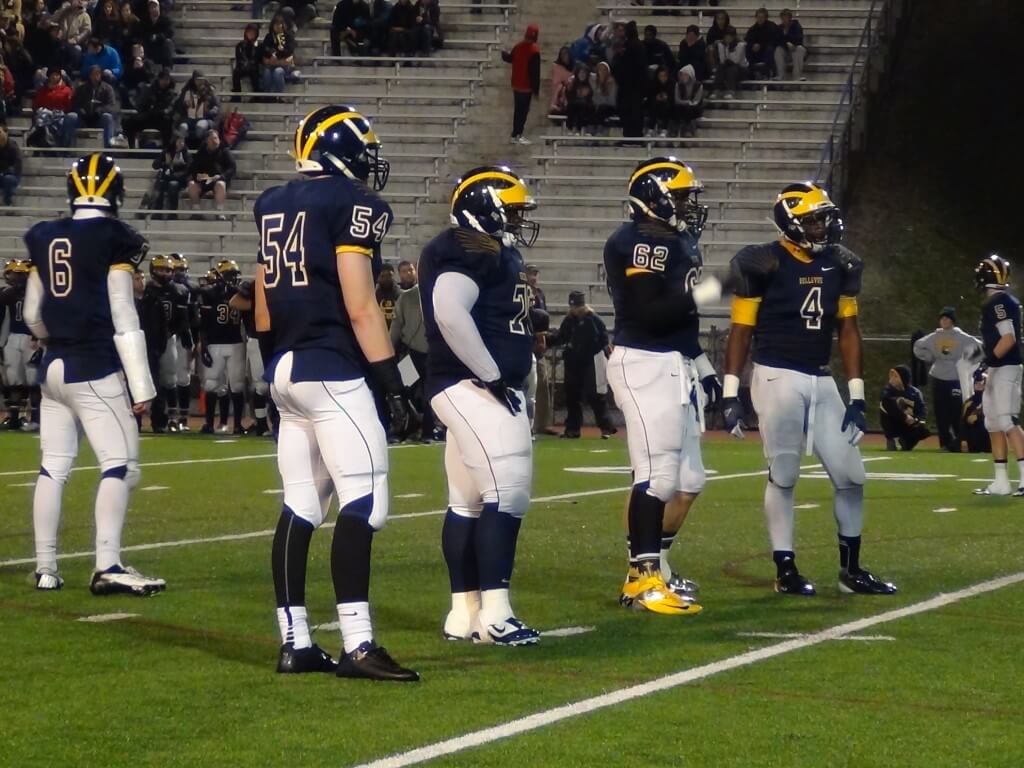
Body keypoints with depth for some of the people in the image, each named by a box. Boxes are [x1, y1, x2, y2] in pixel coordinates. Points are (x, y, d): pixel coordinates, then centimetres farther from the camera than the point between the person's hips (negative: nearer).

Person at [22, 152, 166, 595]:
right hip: (96, 369, -7)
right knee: (120, 465, -6)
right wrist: (141, 386, -8)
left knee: (53, 467, 10)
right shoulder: (114, 240, -9)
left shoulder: (43, 238, 9)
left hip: (54, 366, 7)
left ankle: (45, 569, 11)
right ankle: (107, 566, -17)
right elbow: (124, 321, -11)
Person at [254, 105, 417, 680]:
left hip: (287, 372, 9)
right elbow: (360, 306, -14)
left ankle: (295, 643, 12)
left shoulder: (273, 206, 15)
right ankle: (358, 646, -18)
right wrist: (392, 383, -12)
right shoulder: (353, 205, -9)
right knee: (364, 502, -11)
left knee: (301, 506, 10)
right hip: (332, 373, -9)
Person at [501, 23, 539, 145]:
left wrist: (504, 54, 45)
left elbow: (510, 58, 20)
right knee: (523, 111, -1)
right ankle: (517, 135, -3)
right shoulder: (534, 50, -19)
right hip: (526, 86, -7)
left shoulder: (518, 46, 2)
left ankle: (516, 135, 20)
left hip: (516, 84, 7)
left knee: (518, 110, 15)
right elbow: (535, 71, -19)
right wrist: (536, 89, -13)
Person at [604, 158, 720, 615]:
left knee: (688, 480, 12)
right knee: (657, 475, -11)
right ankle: (643, 580, -6)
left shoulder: (678, 242, 17)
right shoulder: (639, 243, -13)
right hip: (645, 365, -10)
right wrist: (700, 296, -22)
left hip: (676, 365, 10)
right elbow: (647, 312, -21)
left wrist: (701, 365, 22)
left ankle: (653, 567, 21)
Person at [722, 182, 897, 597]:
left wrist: (857, 396, 7)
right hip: (778, 379, -6)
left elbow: (848, 331, 11)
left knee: (850, 475, 5)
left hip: (822, 382, 6)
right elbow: (740, 331, -4)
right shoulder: (763, 264, -8)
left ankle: (851, 569, 16)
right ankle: (785, 570, 9)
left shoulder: (840, 265, 7)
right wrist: (730, 394, -8)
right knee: (783, 476, 0)